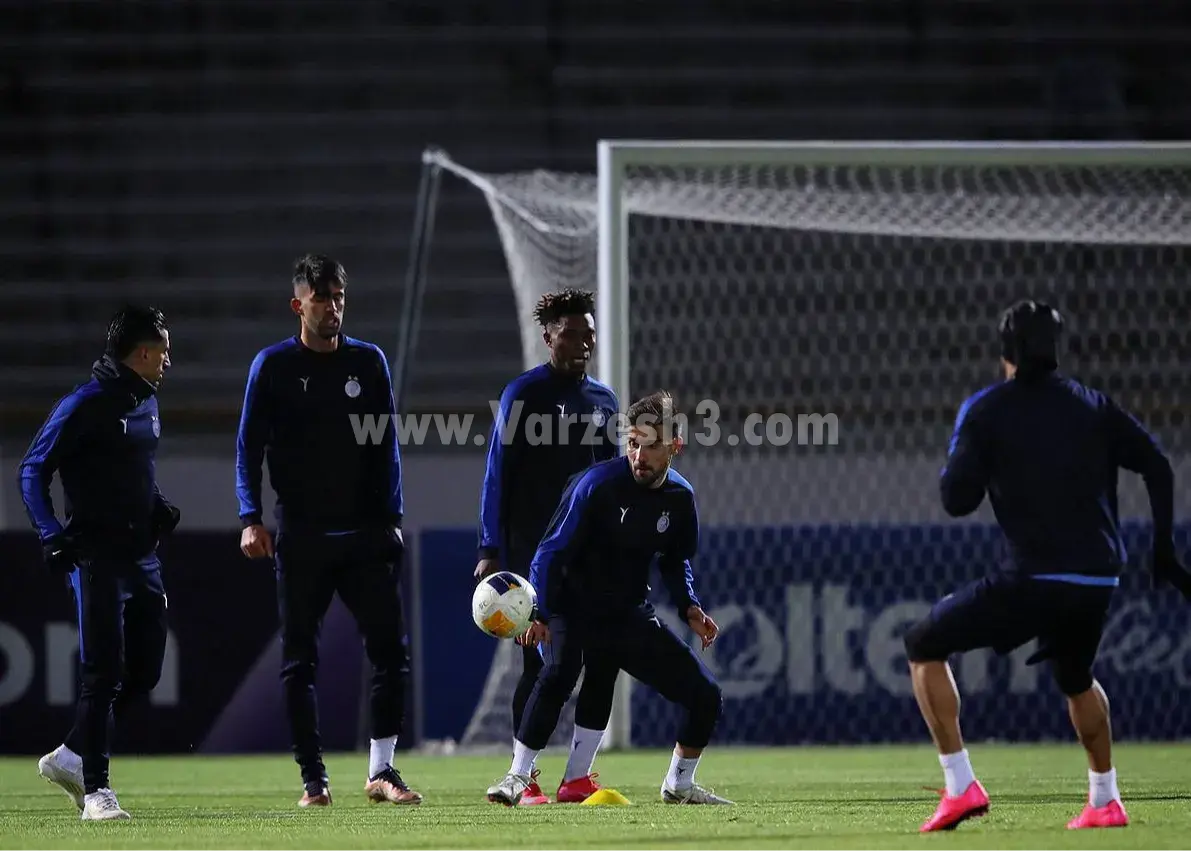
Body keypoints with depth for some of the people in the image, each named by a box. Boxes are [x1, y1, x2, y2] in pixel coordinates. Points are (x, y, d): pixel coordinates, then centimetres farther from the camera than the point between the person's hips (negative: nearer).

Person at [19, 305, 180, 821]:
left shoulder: (146, 403, 15)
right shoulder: (86, 405, -11)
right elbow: (33, 471, -10)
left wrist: (159, 507, 12)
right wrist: (52, 536, -21)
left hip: (142, 556, 8)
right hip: (97, 559, -8)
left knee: (145, 671, 8)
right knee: (103, 674, -10)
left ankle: (70, 759, 22)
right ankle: (95, 790, -8)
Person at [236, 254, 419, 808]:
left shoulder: (368, 362, 8)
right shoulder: (273, 366, 1)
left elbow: (386, 447, 10)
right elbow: (248, 447, 0)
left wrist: (390, 519, 2)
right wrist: (251, 520, -12)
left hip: (366, 533, 2)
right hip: (300, 536, -2)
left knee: (390, 647, -6)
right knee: (299, 661, 1)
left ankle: (381, 769, 0)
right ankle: (313, 779, 7)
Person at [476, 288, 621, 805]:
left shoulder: (604, 400, 13)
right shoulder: (523, 394, -4)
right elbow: (498, 476, -6)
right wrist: (491, 551, -12)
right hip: (536, 553, -5)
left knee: (604, 661, -3)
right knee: (540, 664, -6)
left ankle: (577, 778, 6)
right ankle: (524, 781, 2)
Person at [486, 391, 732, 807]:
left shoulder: (680, 498, -2)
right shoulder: (599, 484, -21)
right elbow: (552, 551, -20)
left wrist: (689, 607, 0)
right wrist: (540, 613, -33)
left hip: (631, 616, 6)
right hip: (573, 611, -6)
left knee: (706, 696, 2)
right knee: (559, 668, -37)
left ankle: (679, 785, 26)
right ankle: (517, 778, -27)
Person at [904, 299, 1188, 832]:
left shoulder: (986, 410, 1)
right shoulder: (1093, 405, 14)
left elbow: (957, 499, -3)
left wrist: (960, 454, 18)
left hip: (1033, 580, -5)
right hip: (1098, 582, 5)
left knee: (924, 646, 10)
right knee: (1076, 678, 34)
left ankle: (960, 786, -2)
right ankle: (1105, 802, 36)